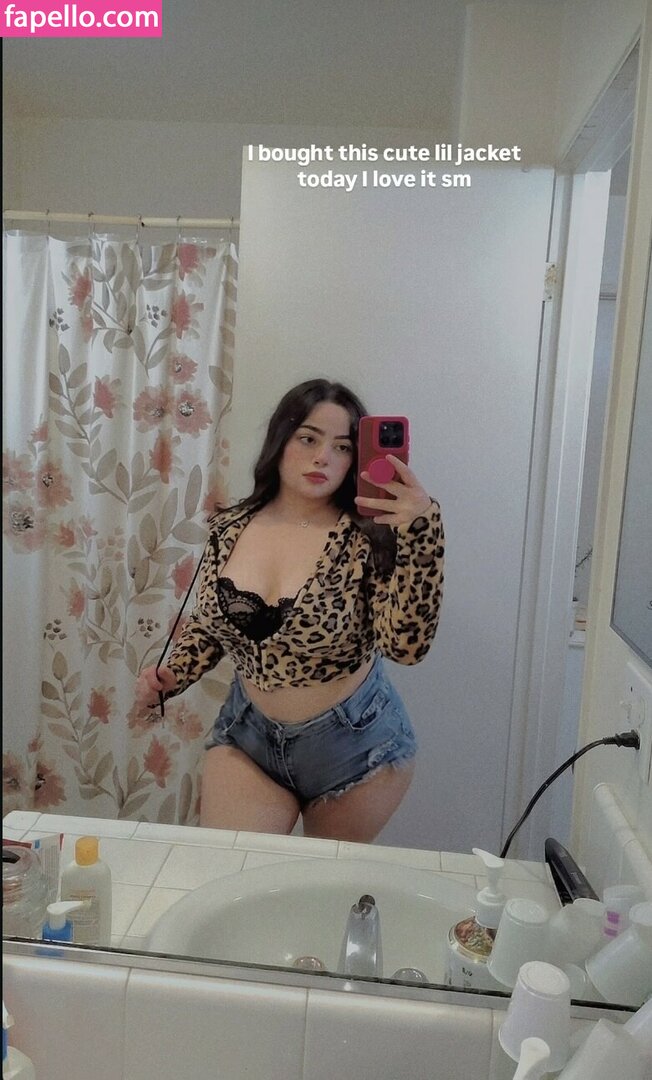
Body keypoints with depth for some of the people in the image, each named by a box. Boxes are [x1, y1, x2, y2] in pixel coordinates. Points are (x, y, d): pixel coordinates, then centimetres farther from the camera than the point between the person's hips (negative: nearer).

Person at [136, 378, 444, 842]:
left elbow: (407, 644, -28)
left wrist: (421, 530, -34)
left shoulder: (365, 539, -17)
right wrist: (171, 674, -6)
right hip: (248, 734, 3)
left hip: (355, 744, -2)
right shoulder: (229, 529, -5)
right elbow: (208, 623, 10)